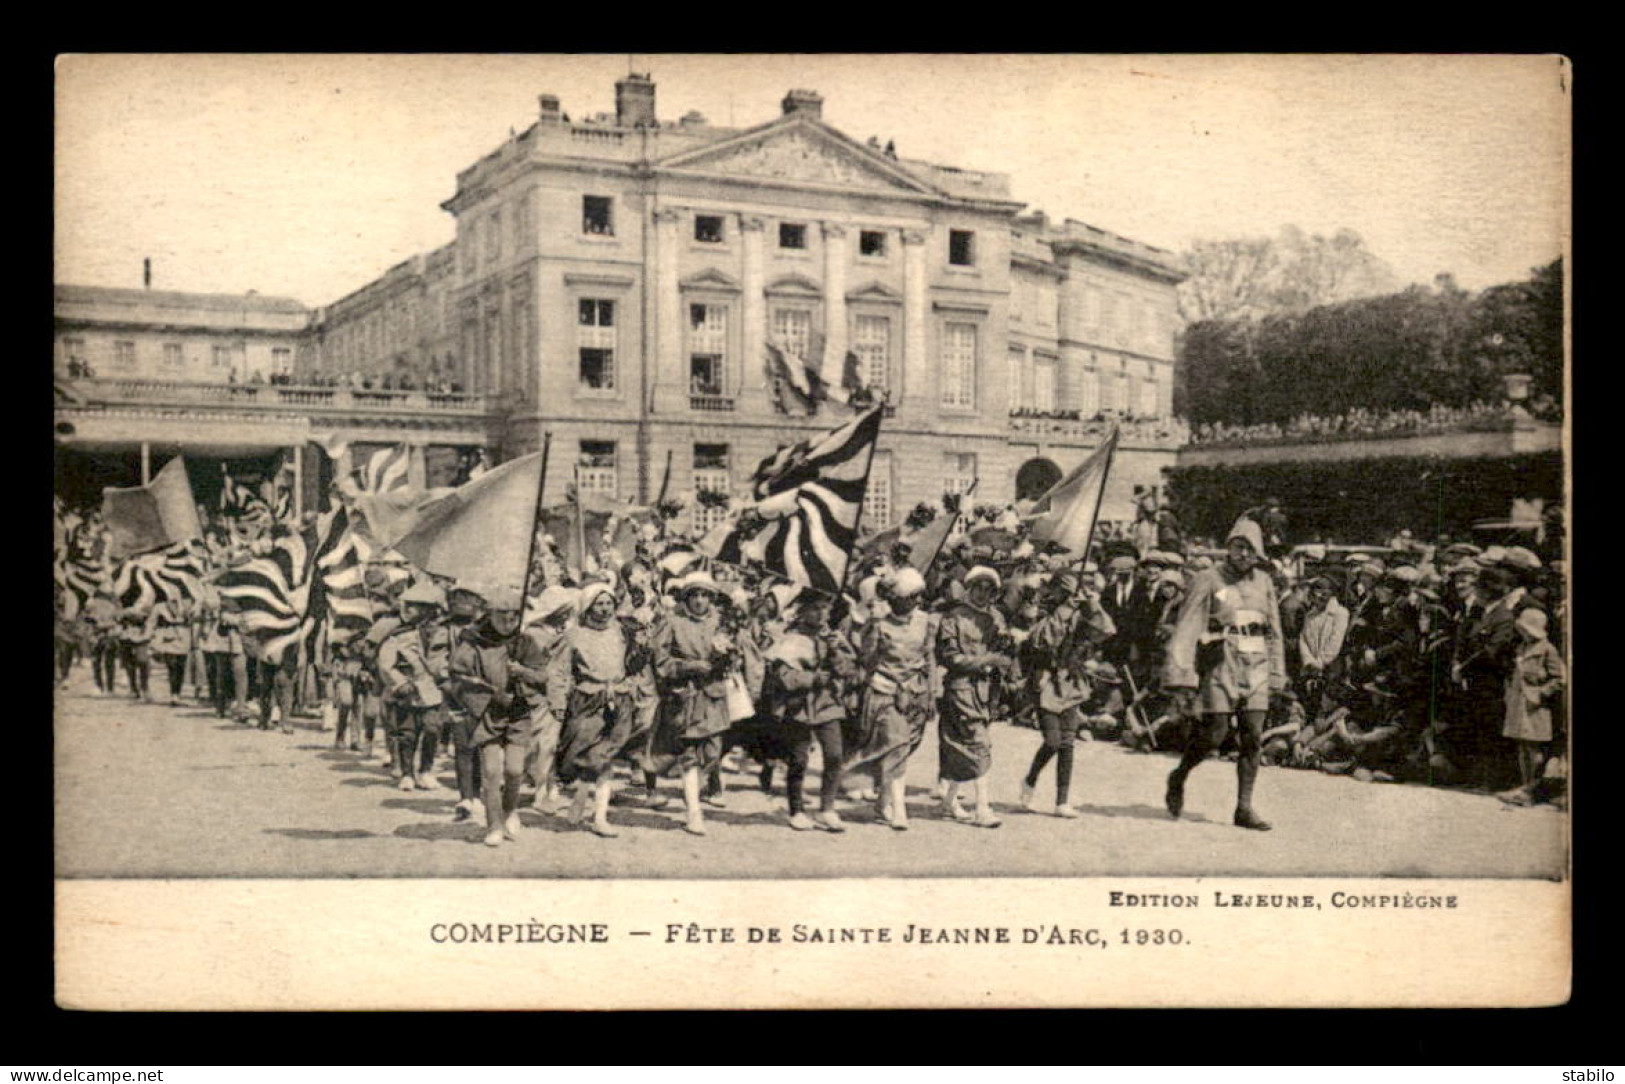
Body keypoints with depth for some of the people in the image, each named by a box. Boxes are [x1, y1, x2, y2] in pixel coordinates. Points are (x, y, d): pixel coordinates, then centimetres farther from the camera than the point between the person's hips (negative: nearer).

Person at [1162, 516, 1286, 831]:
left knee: (1252, 737, -1)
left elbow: (1274, 632, 17)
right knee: (1215, 732, -7)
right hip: (1219, 664, -4)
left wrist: (1276, 676, 13)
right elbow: (1187, 628, -7)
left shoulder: (1263, 582, 12)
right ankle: (1178, 778, 20)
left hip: (1255, 667, 4)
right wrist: (1182, 676, -14)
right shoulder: (1208, 580, -2)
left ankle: (1244, 808, 4)